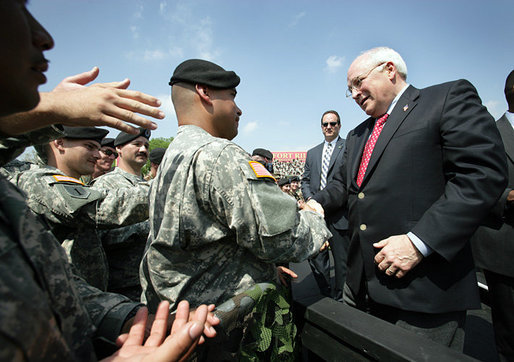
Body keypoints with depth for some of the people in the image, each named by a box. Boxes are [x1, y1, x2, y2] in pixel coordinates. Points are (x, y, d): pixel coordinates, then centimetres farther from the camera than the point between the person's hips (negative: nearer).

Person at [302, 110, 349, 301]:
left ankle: (339, 299, 25)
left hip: (339, 213, -4)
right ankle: (325, 295, 28)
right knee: (315, 256, 10)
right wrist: (310, 198, -2)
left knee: (342, 259, 7)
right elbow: (305, 180, 17)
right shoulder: (312, 153, 18)